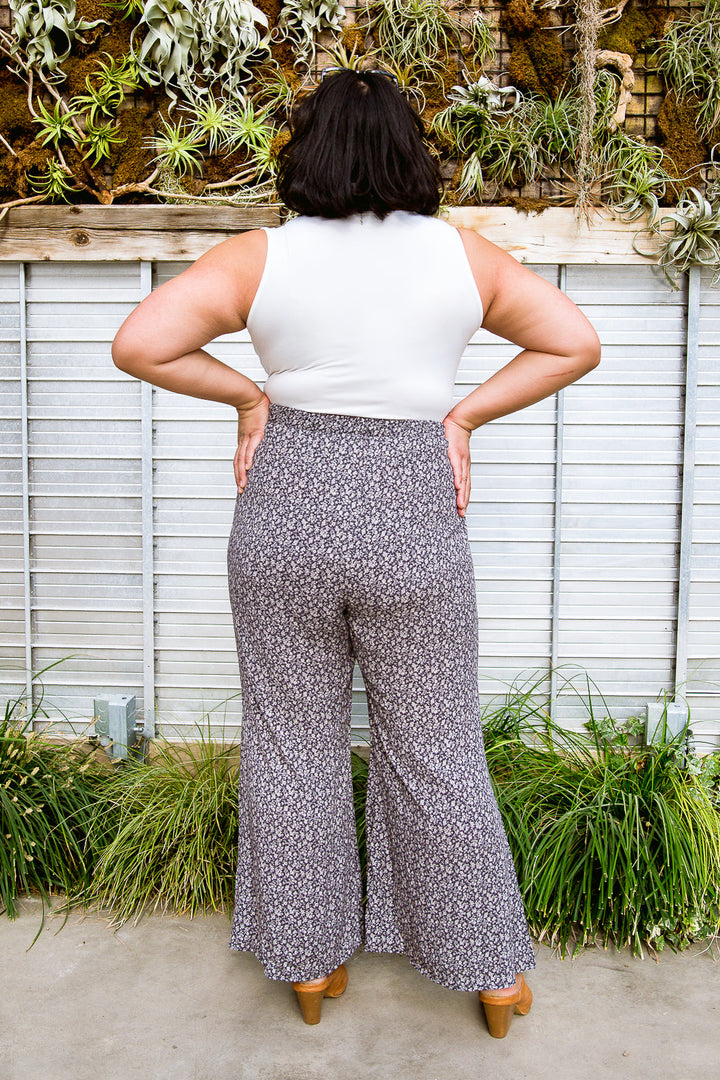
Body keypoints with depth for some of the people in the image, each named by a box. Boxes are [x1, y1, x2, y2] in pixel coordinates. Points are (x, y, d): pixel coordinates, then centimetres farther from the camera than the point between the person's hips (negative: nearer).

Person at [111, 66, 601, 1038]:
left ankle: (310, 965, 32)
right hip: (414, 522, 0)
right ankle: (493, 973, 30)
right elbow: (576, 345, 5)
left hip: (286, 514, 0)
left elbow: (139, 345, -8)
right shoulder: (462, 254, 1)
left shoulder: (259, 257, -2)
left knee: (293, 748, 16)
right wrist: (463, 415, 3)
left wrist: (247, 394, 2)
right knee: (437, 755, 14)